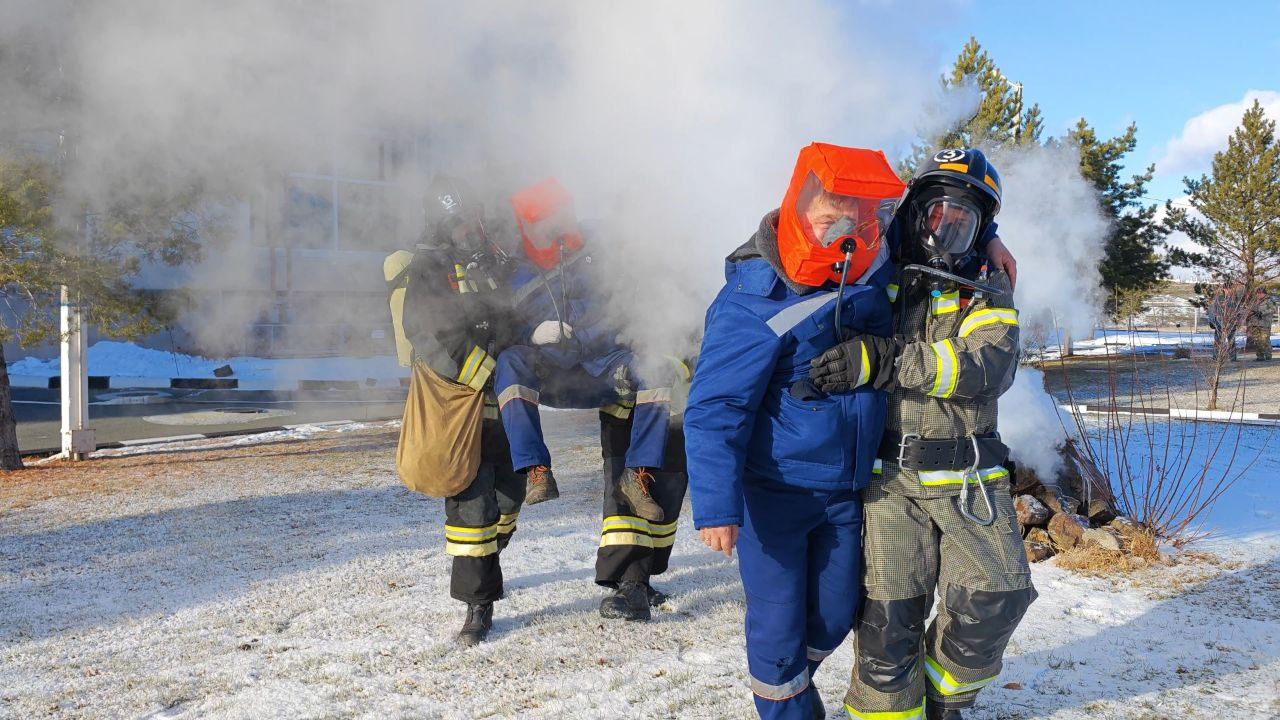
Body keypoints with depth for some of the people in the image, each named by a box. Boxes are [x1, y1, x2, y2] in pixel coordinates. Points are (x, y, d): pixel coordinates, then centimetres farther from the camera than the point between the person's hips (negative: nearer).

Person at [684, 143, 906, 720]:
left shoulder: (874, 270, -3)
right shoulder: (753, 303, -22)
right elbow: (714, 409, -24)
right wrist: (715, 504, -30)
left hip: (845, 492, 6)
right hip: (772, 492, -6)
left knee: (835, 614, 17)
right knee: (779, 623, 3)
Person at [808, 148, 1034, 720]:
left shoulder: (987, 290, 7)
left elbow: (988, 365, -14)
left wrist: (885, 360, -26)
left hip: (968, 477, 1)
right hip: (891, 476, -1)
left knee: (996, 597, -3)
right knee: (890, 614, -4)